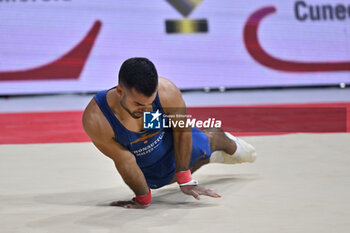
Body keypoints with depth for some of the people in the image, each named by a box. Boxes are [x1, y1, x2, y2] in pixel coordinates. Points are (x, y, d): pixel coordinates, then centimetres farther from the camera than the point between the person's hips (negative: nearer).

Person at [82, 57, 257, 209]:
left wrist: (185, 180, -15)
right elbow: (125, 162, -31)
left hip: (173, 143, 0)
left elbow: (182, 130, -21)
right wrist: (143, 200, -17)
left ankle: (232, 145, 67)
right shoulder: (95, 120, -44)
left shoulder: (167, 92, -40)